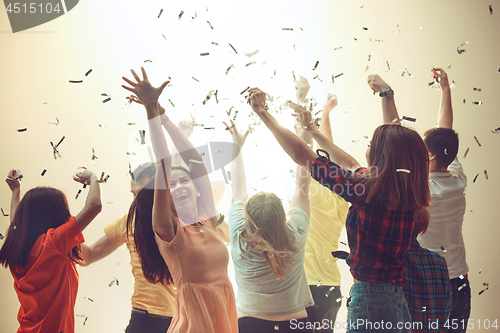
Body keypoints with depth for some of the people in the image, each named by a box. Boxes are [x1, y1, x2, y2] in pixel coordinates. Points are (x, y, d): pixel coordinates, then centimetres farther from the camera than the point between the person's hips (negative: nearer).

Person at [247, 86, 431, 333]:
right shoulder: (405, 197, 5)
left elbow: (301, 155, -13)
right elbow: (351, 164, 20)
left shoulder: (372, 192, -18)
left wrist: (262, 112, -2)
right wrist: (311, 129, 29)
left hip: (370, 304, -8)